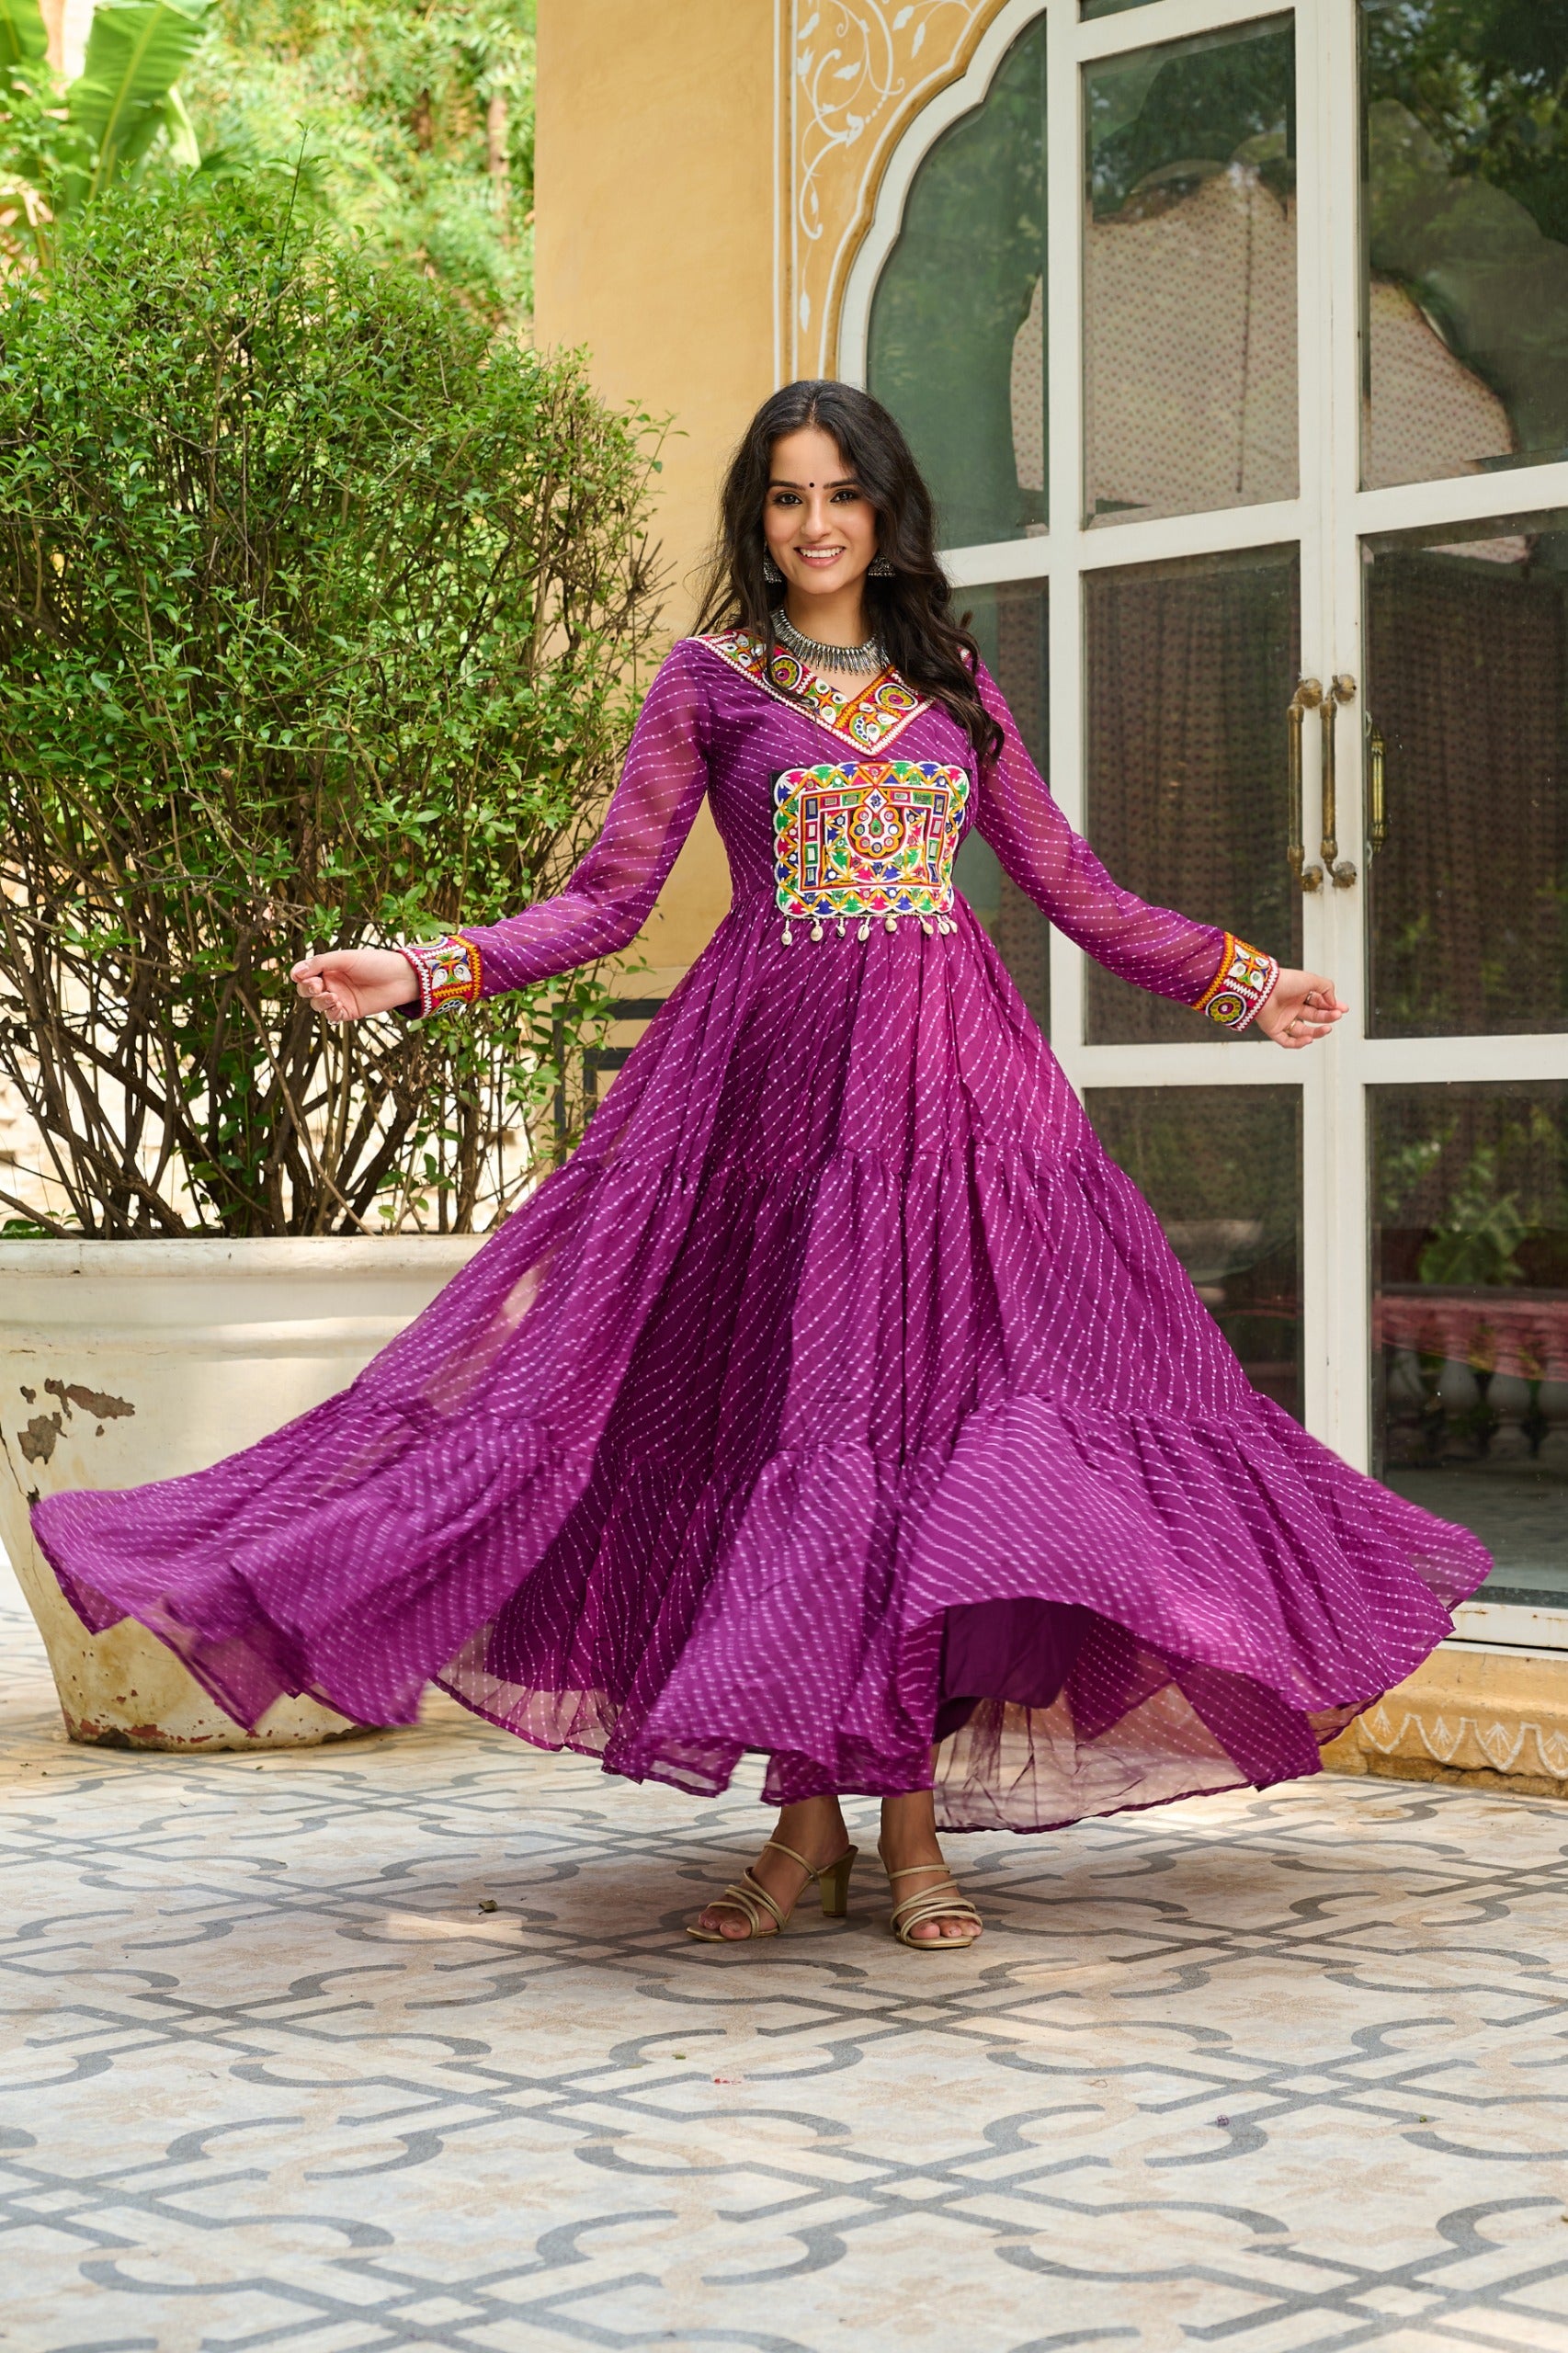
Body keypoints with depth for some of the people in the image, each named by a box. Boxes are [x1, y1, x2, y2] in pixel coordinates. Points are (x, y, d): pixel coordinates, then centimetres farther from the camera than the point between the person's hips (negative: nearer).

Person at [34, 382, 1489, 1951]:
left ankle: (912, 1820, 2)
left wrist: (1244, 983, 21)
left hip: (949, 1081, 2)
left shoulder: (955, 685, 14)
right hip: (774, 1073, -2)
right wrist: (425, 973, -10)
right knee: (779, 1422, -2)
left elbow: (1073, 890, 20)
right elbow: (610, 894, 2)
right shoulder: (710, 678, 7)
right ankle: (808, 1817, 8)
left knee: (937, 1415, -5)